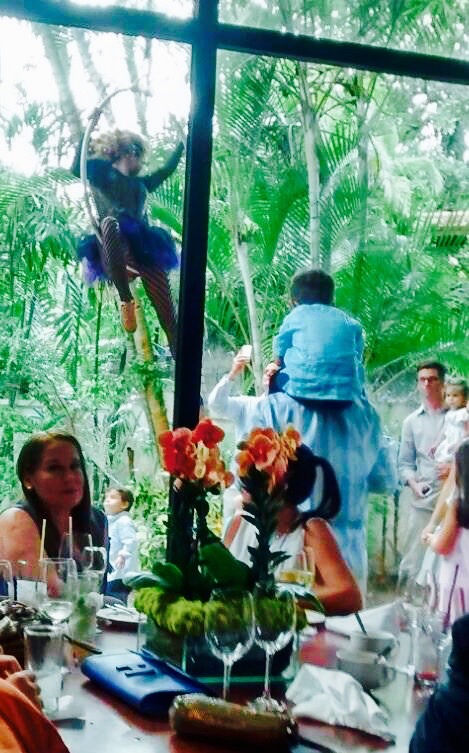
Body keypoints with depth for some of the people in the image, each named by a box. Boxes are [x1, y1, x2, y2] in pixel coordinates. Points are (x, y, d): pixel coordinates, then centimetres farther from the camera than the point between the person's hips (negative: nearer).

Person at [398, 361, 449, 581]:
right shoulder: (411, 422, 14)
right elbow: (404, 462, 13)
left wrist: (456, 468, -13)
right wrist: (414, 483, -5)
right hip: (423, 500, 2)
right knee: (413, 560, 3)